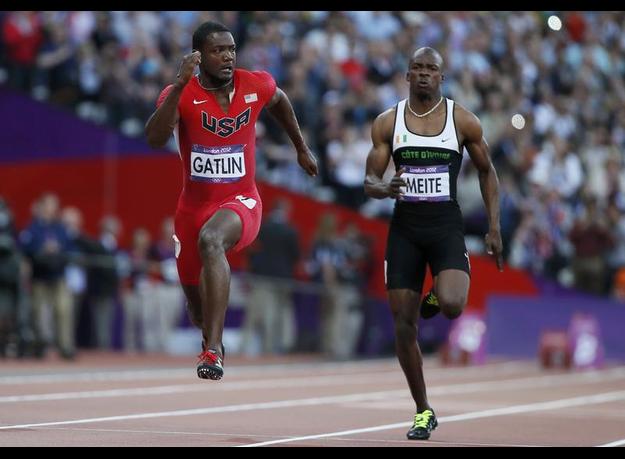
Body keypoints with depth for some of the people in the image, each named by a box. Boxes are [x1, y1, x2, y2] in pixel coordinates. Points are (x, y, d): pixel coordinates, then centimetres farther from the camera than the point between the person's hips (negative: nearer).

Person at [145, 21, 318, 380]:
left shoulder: (256, 86, -7)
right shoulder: (182, 94, -13)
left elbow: (279, 100, 19)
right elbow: (155, 140, -32)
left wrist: (302, 148, 26)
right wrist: (180, 85, -39)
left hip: (240, 201, -2)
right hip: (194, 204, 2)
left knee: (210, 240, -36)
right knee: (195, 295, 16)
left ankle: (214, 350, -42)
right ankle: (212, 337, 52)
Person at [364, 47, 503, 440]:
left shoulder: (464, 121, 0)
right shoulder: (388, 122, 2)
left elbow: (487, 171, 10)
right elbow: (370, 181, 4)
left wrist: (494, 227, 3)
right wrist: (383, 189, -21)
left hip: (446, 225, -2)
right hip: (404, 227, 2)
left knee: (452, 306, -27)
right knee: (404, 326, 0)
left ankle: (437, 298, 13)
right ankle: (423, 411, 16)